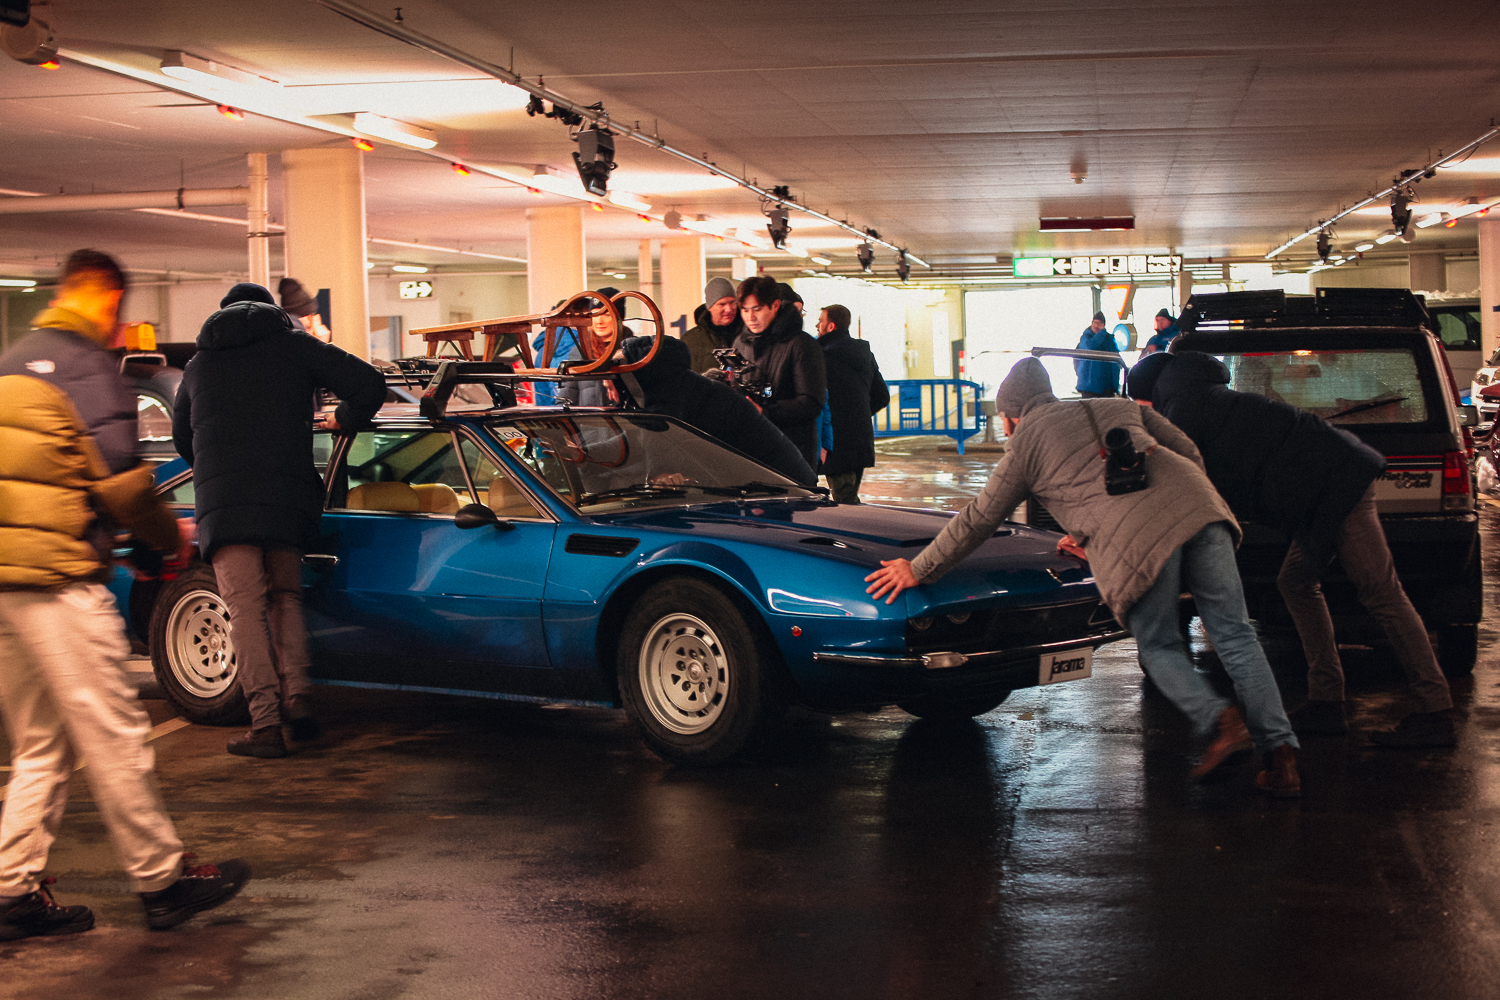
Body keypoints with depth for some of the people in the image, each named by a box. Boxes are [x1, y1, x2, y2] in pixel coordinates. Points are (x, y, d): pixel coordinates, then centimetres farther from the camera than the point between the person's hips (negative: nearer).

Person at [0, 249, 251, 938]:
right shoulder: (89, 367, -8)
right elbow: (120, 479, -13)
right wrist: (171, 538, 3)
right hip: (58, 583, -8)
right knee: (114, 739, 0)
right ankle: (161, 881, 8)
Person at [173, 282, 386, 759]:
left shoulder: (198, 364, 22)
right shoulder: (295, 344, 15)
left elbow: (183, 439, 34)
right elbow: (369, 384, 5)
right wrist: (342, 421, 23)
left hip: (220, 500, 0)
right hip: (288, 498, 0)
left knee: (246, 606, -4)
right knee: (285, 597, 16)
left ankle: (266, 723, -12)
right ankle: (296, 692, -2)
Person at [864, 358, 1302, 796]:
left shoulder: (1025, 444, 18)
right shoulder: (1120, 407, 30)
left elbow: (977, 521, 19)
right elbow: (1188, 452, 29)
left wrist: (917, 570, 28)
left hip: (1133, 538, -4)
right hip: (1199, 505, 4)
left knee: (1159, 647, 13)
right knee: (1234, 634, 4)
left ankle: (1220, 720, -10)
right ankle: (1281, 753, -3)